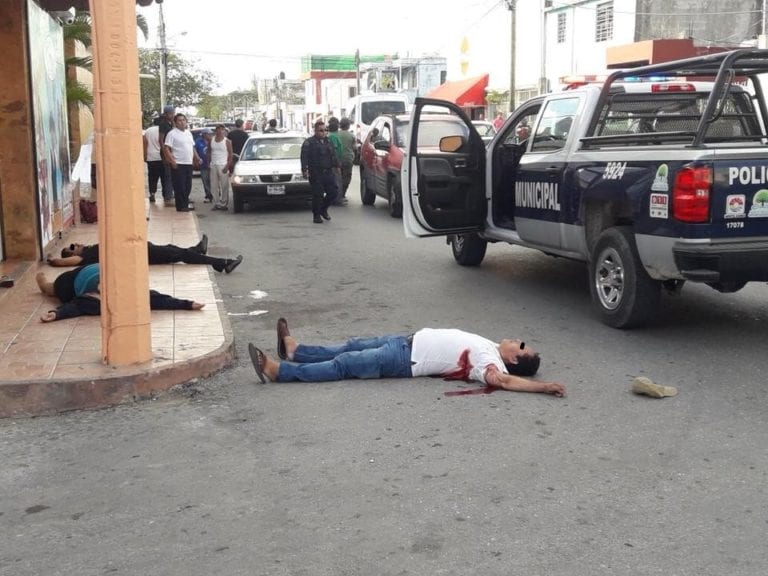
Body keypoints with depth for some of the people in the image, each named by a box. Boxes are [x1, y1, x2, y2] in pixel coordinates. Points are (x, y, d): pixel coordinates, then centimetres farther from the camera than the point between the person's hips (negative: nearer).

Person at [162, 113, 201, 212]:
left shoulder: (188, 133, 16)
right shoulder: (172, 134, -7)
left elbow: (192, 147, 25)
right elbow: (166, 149, -13)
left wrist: (196, 158, 14)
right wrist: (172, 161, -20)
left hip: (189, 164, 7)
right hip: (178, 164, -7)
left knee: (188, 186, 11)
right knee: (180, 186, -5)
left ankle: (185, 204, 21)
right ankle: (181, 206, 0)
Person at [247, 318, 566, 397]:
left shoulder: (491, 362, -20)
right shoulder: (493, 348, 4)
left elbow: (503, 380, -37)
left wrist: (543, 386, -44)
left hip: (405, 359, -9)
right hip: (410, 341, 9)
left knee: (343, 365, -7)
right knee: (352, 347, 16)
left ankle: (278, 370, -1)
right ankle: (294, 350, 29)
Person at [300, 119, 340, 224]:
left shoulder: (328, 141, 16)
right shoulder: (309, 142, -4)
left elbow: (333, 155, 26)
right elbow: (304, 157, -11)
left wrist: (336, 165, 25)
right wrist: (305, 169, -20)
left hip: (328, 172, 6)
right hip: (316, 174, -6)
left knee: (333, 191, 1)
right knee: (317, 195, -5)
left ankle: (323, 209, 23)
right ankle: (316, 215, 8)